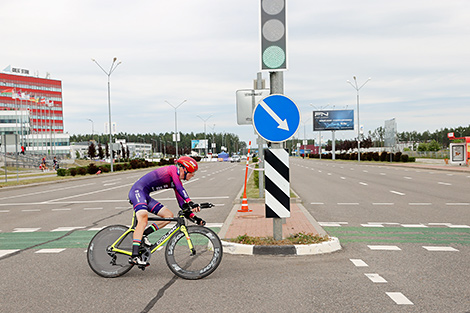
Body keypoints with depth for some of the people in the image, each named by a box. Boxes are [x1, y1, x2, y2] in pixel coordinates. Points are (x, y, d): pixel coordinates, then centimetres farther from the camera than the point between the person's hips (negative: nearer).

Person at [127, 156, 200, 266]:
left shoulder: (177, 181, 16)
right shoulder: (173, 169, -8)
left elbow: (182, 203, 15)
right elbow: (180, 189, -24)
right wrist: (190, 202, -34)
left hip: (145, 196, 10)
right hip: (137, 191, -10)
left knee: (169, 215, 2)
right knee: (143, 220, -28)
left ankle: (143, 235, -1)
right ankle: (134, 256, -36)